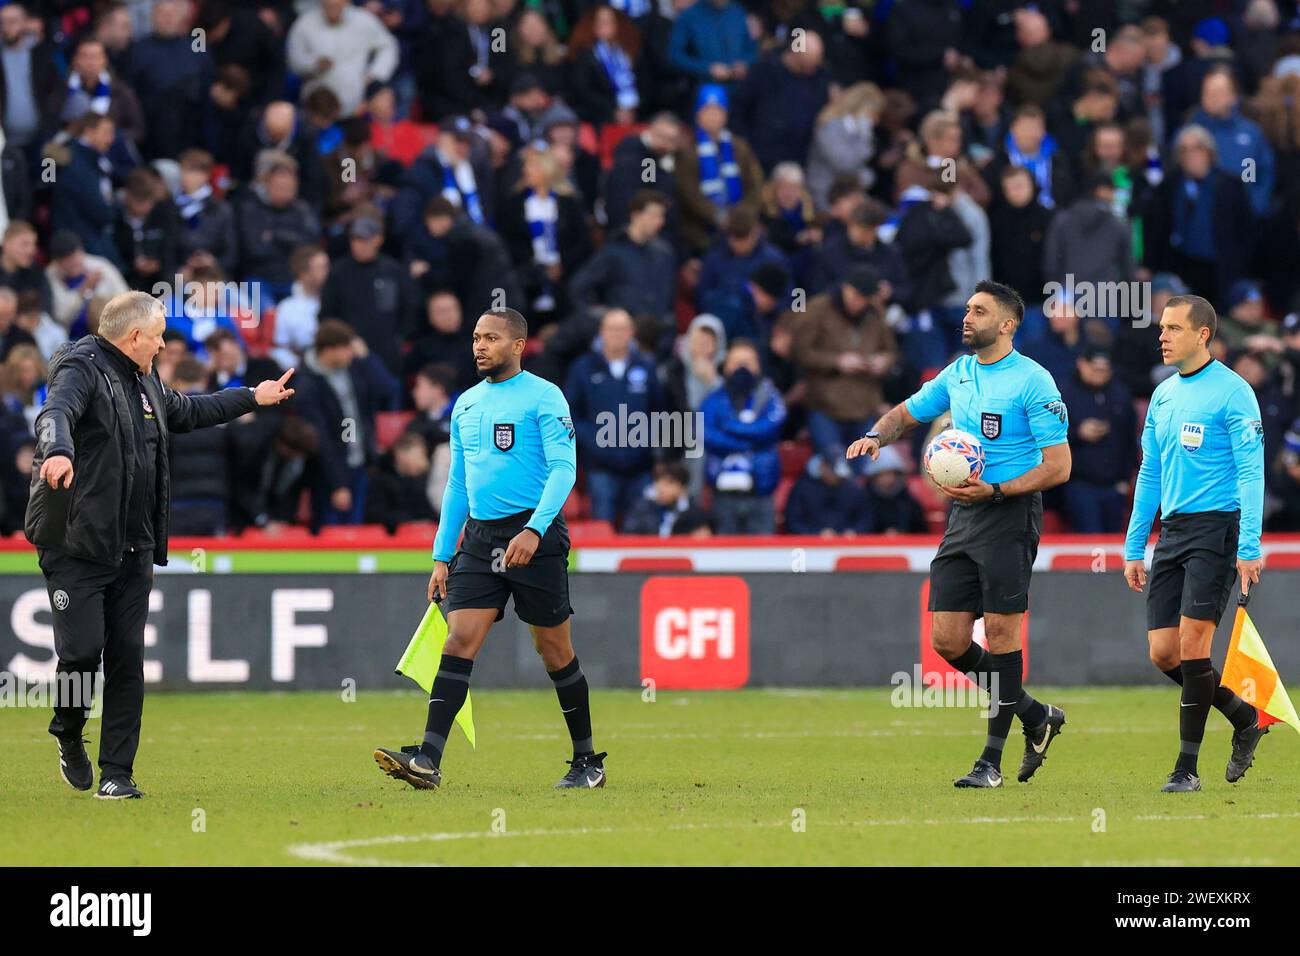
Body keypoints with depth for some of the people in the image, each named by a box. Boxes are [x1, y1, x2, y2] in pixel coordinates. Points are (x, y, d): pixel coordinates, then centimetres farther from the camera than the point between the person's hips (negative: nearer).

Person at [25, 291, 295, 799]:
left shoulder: (145, 382, 17)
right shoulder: (82, 370, -11)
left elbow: (186, 410, 38)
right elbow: (57, 413, -33)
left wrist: (251, 398, 46)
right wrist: (58, 451, -55)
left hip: (132, 549, 7)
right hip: (76, 545, -7)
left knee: (127, 658, 2)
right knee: (82, 652, -12)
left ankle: (116, 772, 6)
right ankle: (68, 736, 18)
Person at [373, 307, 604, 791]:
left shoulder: (544, 397, -5)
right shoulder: (466, 405, 15)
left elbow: (563, 468, -13)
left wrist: (534, 530, -26)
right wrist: (442, 556, 15)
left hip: (536, 537, -5)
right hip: (479, 538, 5)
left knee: (554, 651, 3)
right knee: (459, 639, -9)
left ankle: (588, 762, 17)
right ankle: (428, 759, -18)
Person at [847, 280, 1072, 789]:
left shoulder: (1032, 381, -9)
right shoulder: (958, 374, 12)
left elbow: (1058, 466, -12)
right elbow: (907, 413, 27)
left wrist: (994, 490, -21)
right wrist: (876, 436, 5)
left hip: (1010, 514, -7)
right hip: (962, 517, 7)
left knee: (1001, 632, -7)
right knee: (947, 640, 2)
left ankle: (992, 760, 0)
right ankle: (1036, 717, 21)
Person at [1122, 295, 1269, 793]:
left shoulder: (1232, 391, -7)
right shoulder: (1163, 395, 16)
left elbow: (1250, 471, -11)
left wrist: (1249, 546, -18)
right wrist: (1134, 547, 17)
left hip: (1216, 527, -7)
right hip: (1172, 529, 7)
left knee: (1192, 645, -12)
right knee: (1163, 652, 2)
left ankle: (1187, 767, -6)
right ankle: (1244, 719, 22)